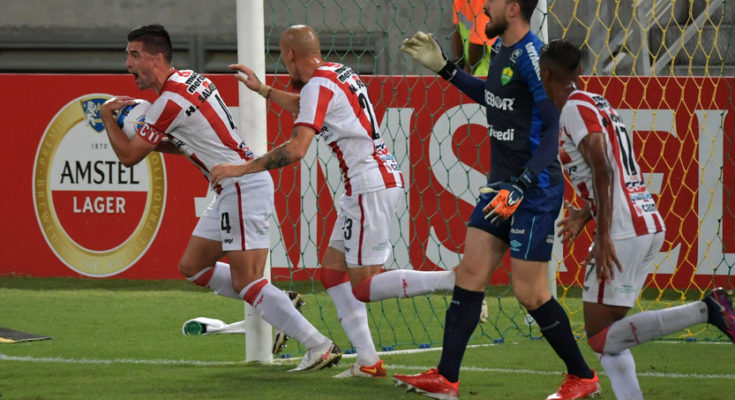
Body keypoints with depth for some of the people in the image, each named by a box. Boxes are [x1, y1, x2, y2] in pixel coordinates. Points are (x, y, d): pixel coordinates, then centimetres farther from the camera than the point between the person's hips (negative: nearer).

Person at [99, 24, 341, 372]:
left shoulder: (170, 101, -17)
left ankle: (320, 346, -14)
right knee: (192, 267, 15)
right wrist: (149, 136, 9)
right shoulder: (189, 79, 12)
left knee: (246, 283, -13)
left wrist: (107, 117, 4)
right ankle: (279, 307, 17)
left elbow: (129, 156, -10)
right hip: (232, 189, 10)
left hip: (244, 189, -10)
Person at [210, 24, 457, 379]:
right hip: (381, 179, 10)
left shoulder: (318, 85, -13)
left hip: (371, 186, -10)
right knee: (332, 269, 11)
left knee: (365, 287, -8)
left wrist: (243, 168, -16)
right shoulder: (339, 72, 15)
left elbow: (296, 149, -23)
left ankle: (456, 280, -18)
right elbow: (303, 107, 38)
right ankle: (367, 360, 6)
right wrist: (261, 89, 41)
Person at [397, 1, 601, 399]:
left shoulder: (531, 57, -19)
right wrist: (443, 68, 25)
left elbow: (552, 127, -23)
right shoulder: (500, 50, 9)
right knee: (470, 273, 3)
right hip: (501, 184, 9)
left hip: (536, 190, -9)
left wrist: (522, 185, -29)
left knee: (529, 292, -5)